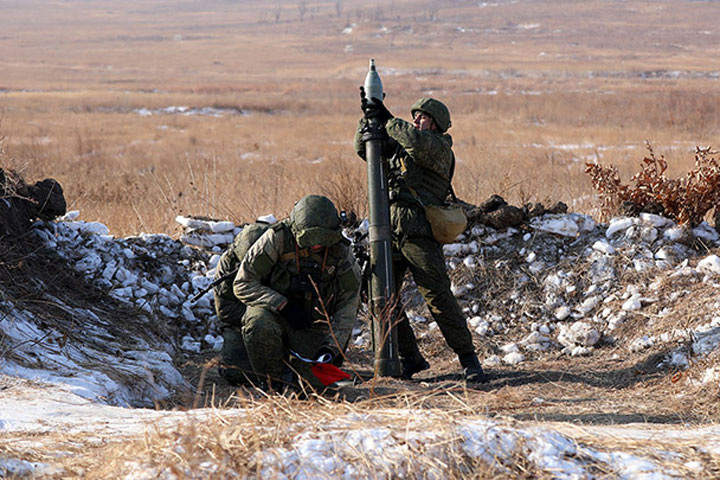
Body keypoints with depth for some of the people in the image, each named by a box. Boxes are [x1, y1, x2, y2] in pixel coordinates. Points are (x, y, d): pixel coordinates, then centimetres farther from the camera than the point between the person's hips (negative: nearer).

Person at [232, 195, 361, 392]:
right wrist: (283, 306, -26)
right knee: (259, 325, -37)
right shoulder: (277, 239, -18)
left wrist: (331, 346, -19)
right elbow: (243, 284, -16)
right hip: (273, 311, -2)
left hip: (312, 325, 2)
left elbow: (348, 305, -6)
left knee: (316, 382, -13)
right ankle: (274, 379, -9)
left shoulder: (340, 251, -9)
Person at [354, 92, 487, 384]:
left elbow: (419, 143, -19)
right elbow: (364, 148, 23)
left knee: (438, 297, -11)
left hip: (419, 233, -7)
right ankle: (410, 359, 14)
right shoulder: (397, 146, 23)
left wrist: (387, 119, -13)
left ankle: (468, 360, -4)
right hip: (387, 231, 7)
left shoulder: (439, 148, 2)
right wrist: (369, 117, 9)